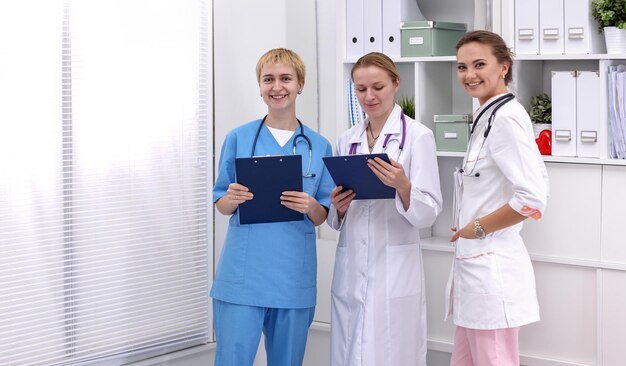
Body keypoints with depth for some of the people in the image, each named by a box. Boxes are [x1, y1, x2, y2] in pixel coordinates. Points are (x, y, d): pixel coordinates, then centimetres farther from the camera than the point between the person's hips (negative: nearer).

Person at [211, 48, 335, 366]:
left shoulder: (319, 146, 6)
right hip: (243, 274, -2)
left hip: (295, 277, 2)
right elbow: (221, 204, 8)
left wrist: (310, 206, -14)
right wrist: (232, 199, -15)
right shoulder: (238, 138, 3)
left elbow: (321, 218, 8)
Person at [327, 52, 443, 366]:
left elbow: (428, 213, -8)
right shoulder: (347, 140, 12)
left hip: (395, 272, -5)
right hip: (350, 270, 5)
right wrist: (337, 207, -6)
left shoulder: (417, 136, -4)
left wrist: (403, 186, -27)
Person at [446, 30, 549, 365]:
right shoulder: (488, 117, 15)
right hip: (476, 265, 10)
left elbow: (533, 199, -24)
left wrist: (477, 229, -13)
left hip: (492, 268, -10)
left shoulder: (505, 118, -15)